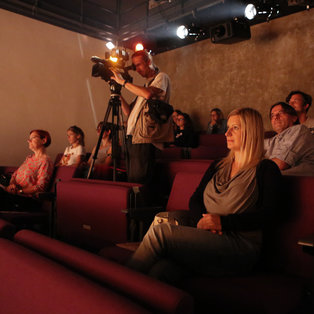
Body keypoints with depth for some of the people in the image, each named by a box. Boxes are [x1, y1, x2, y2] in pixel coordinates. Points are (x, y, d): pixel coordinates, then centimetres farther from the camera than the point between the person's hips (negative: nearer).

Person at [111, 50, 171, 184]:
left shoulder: (161, 77, 3)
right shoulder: (145, 85, 26)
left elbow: (148, 94, -21)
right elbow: (129, 112, 20)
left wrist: (123, 81, -12)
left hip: (144, 139, -8)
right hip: (132, 138, 8)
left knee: (139, 182, -11)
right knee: (132, 180, 9)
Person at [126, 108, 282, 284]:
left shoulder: (266, 169, 6)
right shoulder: (218, 167, 24)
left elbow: (269, 213, -6)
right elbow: (195, 200, 17)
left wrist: (223, 221, -14)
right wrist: (201, 220, -5)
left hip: (240, 245, -4)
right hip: (205, 240, 5)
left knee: (159, 233, -24)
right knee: (160, 270, -29)